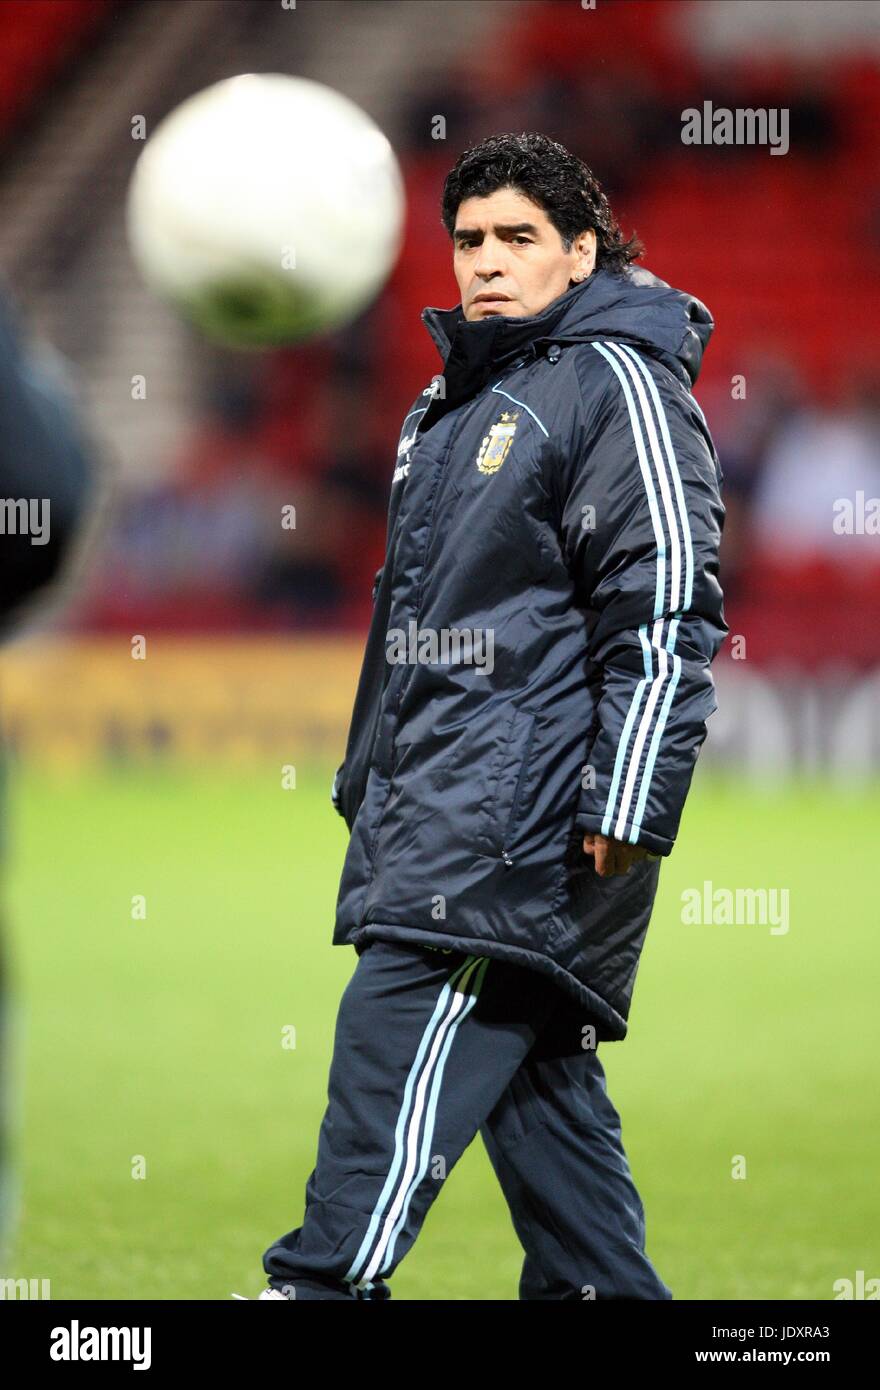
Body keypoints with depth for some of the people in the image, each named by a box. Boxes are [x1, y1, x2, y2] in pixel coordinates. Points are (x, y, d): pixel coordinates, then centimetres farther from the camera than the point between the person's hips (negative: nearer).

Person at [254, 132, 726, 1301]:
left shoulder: (617, 384, -6)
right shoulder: (452, 403, 22)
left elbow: (666, 616, -13)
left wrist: (625, 811, -19)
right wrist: (370, 781, 26)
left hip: (526, 807, -9)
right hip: (432, 803, 9)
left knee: (397, 1041, -18)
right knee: (538, 1074, 7)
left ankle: (327, 1283, -24)